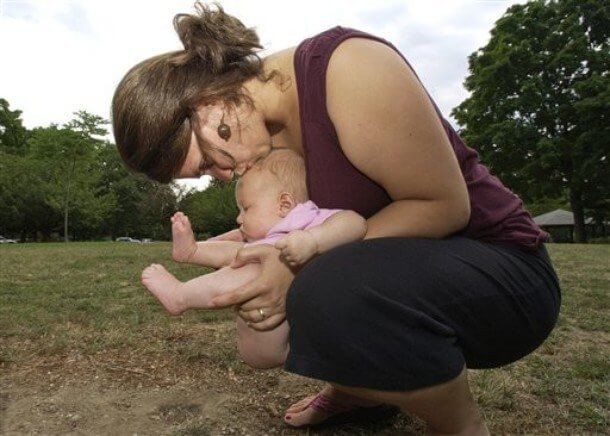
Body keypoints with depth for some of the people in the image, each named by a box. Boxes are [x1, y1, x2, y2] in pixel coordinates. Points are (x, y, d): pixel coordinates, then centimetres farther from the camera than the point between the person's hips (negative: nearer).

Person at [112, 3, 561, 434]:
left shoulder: (346, 65, -22)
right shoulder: (267, 131, 2)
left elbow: (444, 204, -23)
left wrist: (306, 266, -28)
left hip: (500, 267, -7)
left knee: (334, 298, -37)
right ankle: (352, 386, 20)